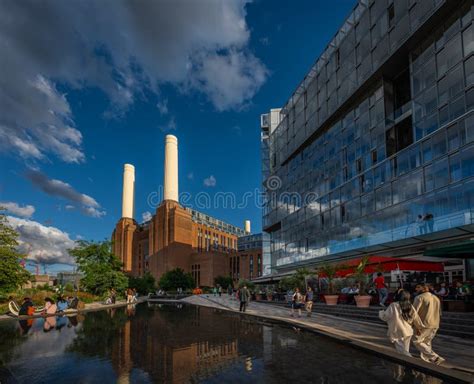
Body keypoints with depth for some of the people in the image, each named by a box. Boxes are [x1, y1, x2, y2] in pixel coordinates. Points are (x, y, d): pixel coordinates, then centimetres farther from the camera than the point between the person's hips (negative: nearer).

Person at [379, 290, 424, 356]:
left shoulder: (393, 306, -16)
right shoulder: (411, 307, 1)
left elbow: (385, 316, -9)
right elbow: (416, 319, 10)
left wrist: (381, 312, 13)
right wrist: (419, 327, 28)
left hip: (397, 333, -6)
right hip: (407, 332, 6)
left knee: (403, 352, -2)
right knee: (405, 350, 19)